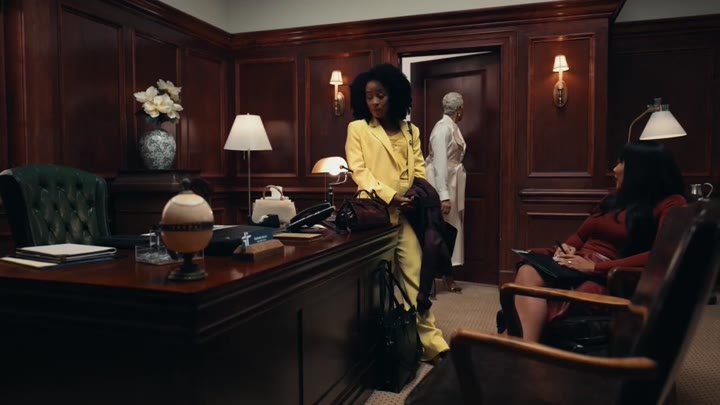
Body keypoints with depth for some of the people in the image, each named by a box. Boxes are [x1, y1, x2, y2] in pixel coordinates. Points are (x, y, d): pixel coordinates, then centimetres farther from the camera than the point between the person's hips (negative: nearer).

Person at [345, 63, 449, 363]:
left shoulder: (411, 131, 18)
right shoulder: (357, 129, 6)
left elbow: (419, 170, 11)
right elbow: (359, 171, -5)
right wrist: (390, 197, -16)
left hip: (407, 214, 3)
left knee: (415, 277, -1)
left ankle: (431, 343, 3)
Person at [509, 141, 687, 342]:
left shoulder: (671, 204, 2)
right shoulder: (615, 198, 25)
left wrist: (596, 267, -20)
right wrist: (568, 247, 0)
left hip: (606, 278, -6)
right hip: (576, 264, 6)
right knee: (527, 272, -30)